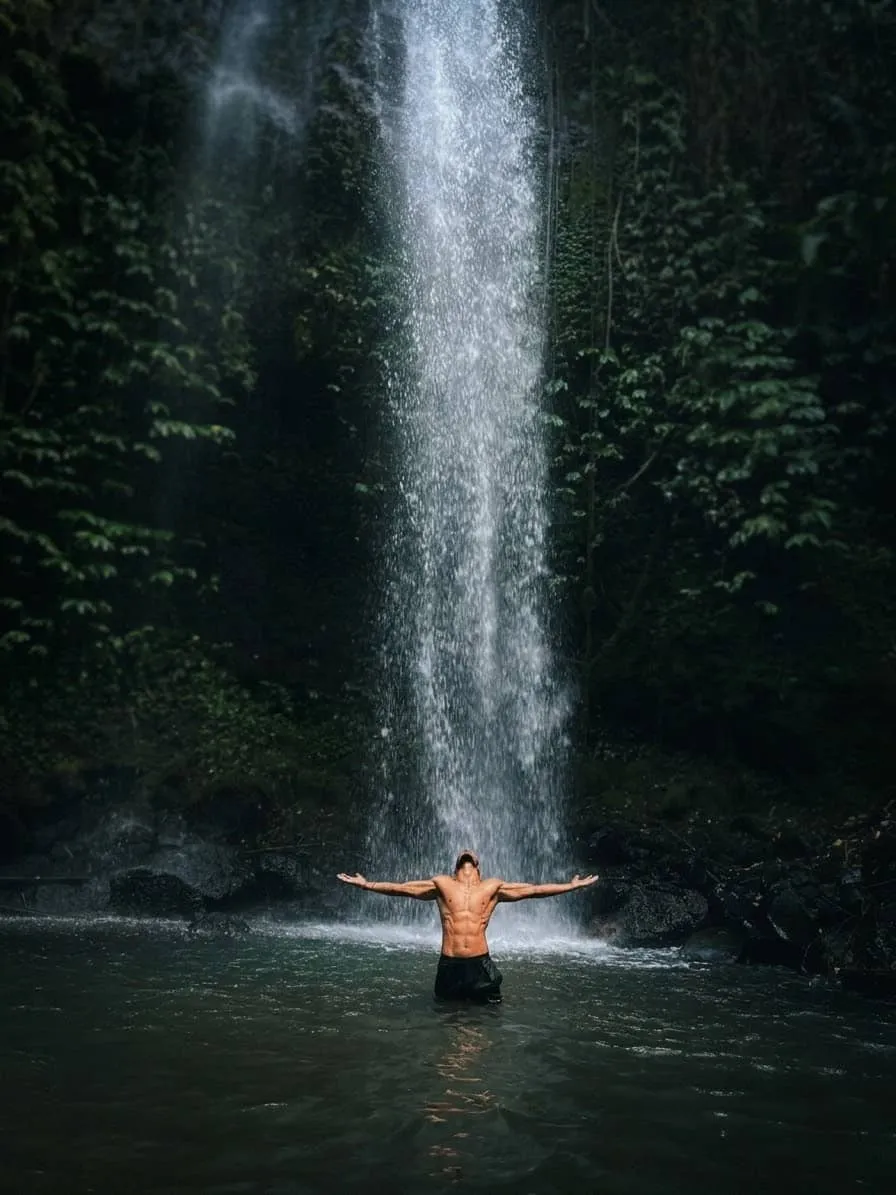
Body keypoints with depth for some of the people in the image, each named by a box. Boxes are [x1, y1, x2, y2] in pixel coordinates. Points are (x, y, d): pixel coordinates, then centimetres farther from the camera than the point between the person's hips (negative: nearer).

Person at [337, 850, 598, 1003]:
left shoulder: (493, 887, 9)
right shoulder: (442, 884, 9)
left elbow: (532, 889, 8)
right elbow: (401, 888, 8)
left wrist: (571, 886, 4)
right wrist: (366, 884, 3)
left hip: (480, 963, 0)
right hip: (449, 964, 0)